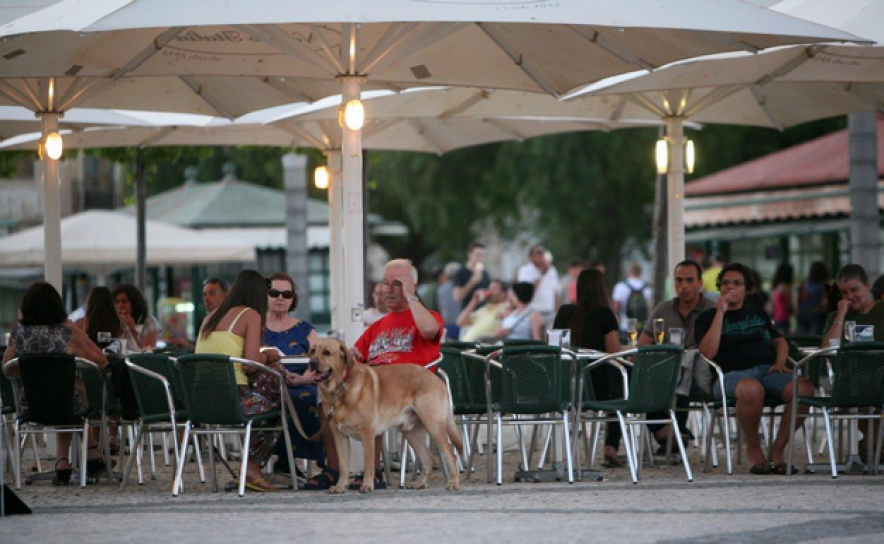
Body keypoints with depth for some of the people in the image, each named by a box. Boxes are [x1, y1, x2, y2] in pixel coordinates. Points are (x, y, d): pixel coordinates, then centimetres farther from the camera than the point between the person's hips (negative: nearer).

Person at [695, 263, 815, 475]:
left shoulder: (757, 313, 29)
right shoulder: (707, 318, 14)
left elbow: (779, 340, 29)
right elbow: (708, 352, -4)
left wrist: (780, 362, 6)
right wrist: (720, 312, -3)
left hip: (767, 369, 4)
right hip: (733, 374, -4)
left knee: (804, 389, -28)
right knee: (751, 389, -44)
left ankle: (777, 450, -17)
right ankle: (753, 448, -19)